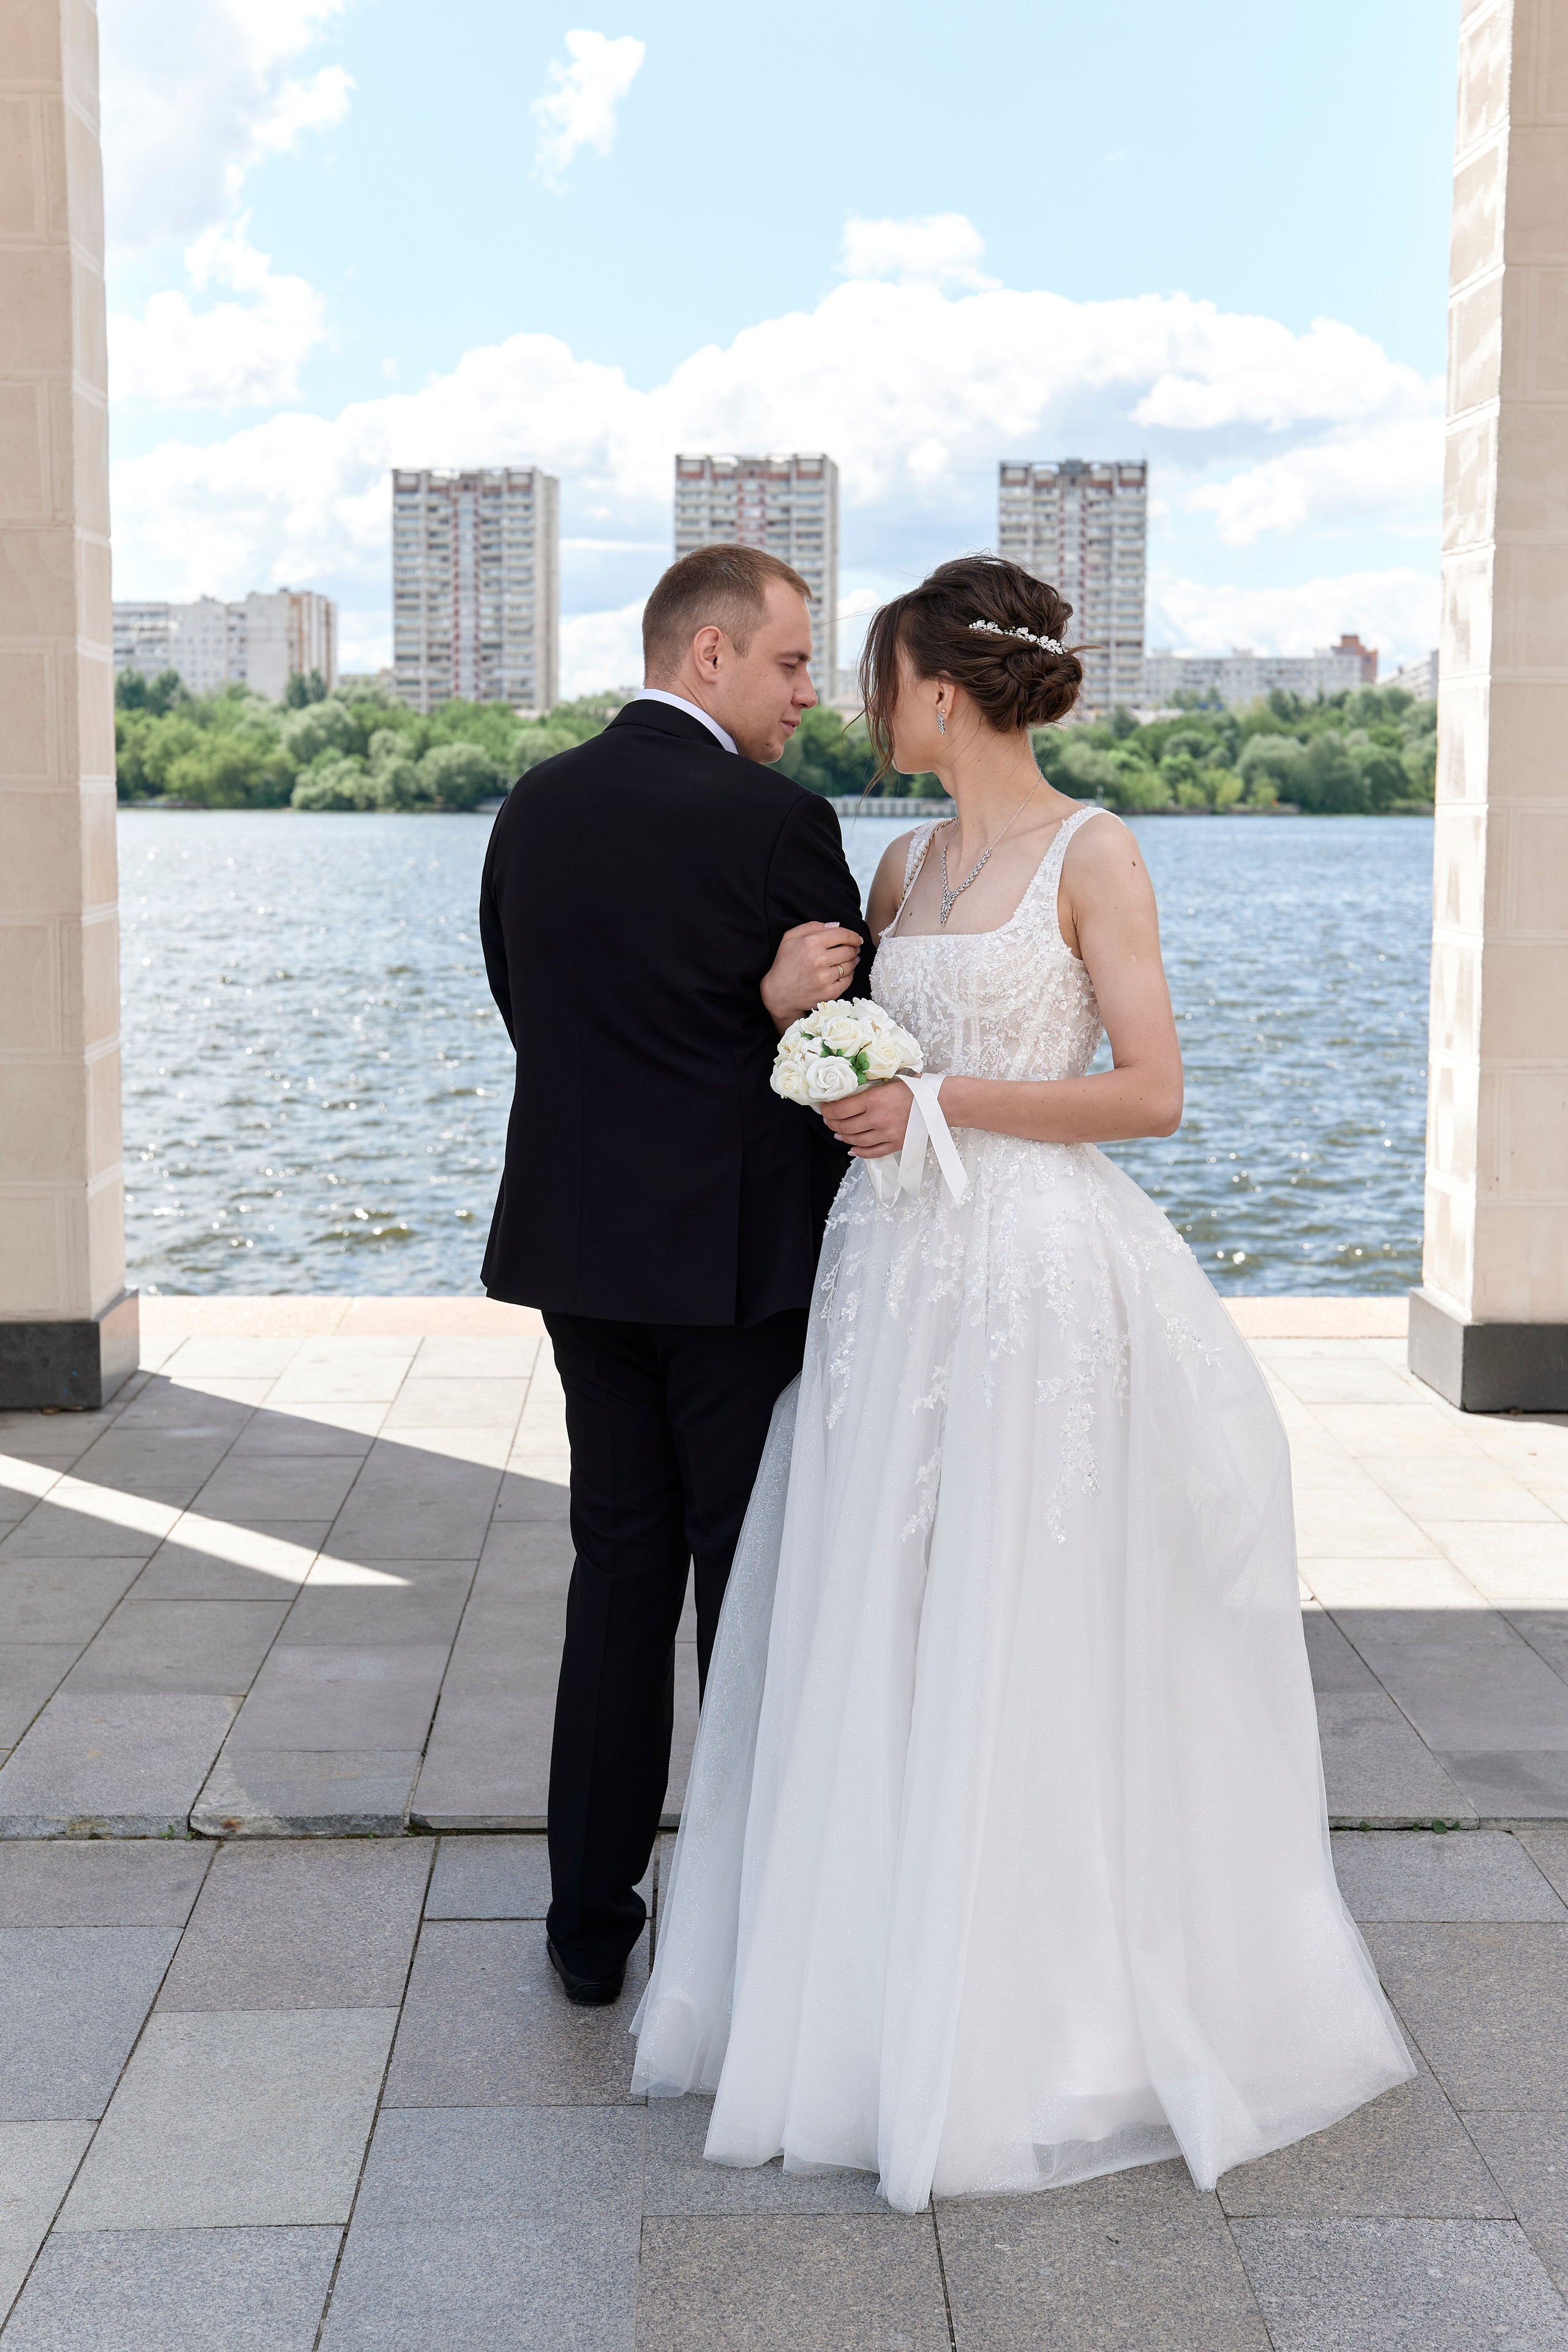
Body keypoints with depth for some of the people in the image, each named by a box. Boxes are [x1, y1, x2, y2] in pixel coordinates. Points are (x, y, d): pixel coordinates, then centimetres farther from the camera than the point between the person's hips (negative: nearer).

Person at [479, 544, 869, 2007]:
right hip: (739, 1254, -6)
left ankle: (591, 1920, 21)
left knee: (616, 1571, 15)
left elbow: (530, 1011, 6)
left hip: (580, 1243, 6)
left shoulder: (535, 807, 5)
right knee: (753, 1585, 6)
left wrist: (760, 1007, -3)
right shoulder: (776, 822, -13)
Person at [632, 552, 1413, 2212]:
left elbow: (1151, 1091, -12)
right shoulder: (904, 865, 13)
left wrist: (940, 1103, -15)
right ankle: (886, 1993, 24)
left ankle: (1041, 2026, 16)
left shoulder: (1092, 854, -6)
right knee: (873, 1650, 9)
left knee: (1025, 1656, 0)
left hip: (1033, 1279, -6)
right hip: (890, 1274, 7)